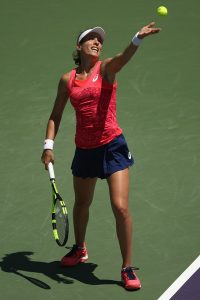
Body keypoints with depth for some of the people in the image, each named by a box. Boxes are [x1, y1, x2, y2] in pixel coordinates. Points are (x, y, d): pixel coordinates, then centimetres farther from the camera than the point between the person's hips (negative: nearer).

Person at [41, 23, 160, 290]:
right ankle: (79, 250, 50)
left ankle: (128, 268, 2)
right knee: (82, 204, 22)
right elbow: (56, 116, 12)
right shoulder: (67, 80, 3)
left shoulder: (106, 69, -6)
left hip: (112, 146, -4)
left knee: (120, 207, -12)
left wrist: (138, 38, -50)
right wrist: (49, 145, -1)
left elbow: (123, 58, -30)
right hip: (84, 150, 4)